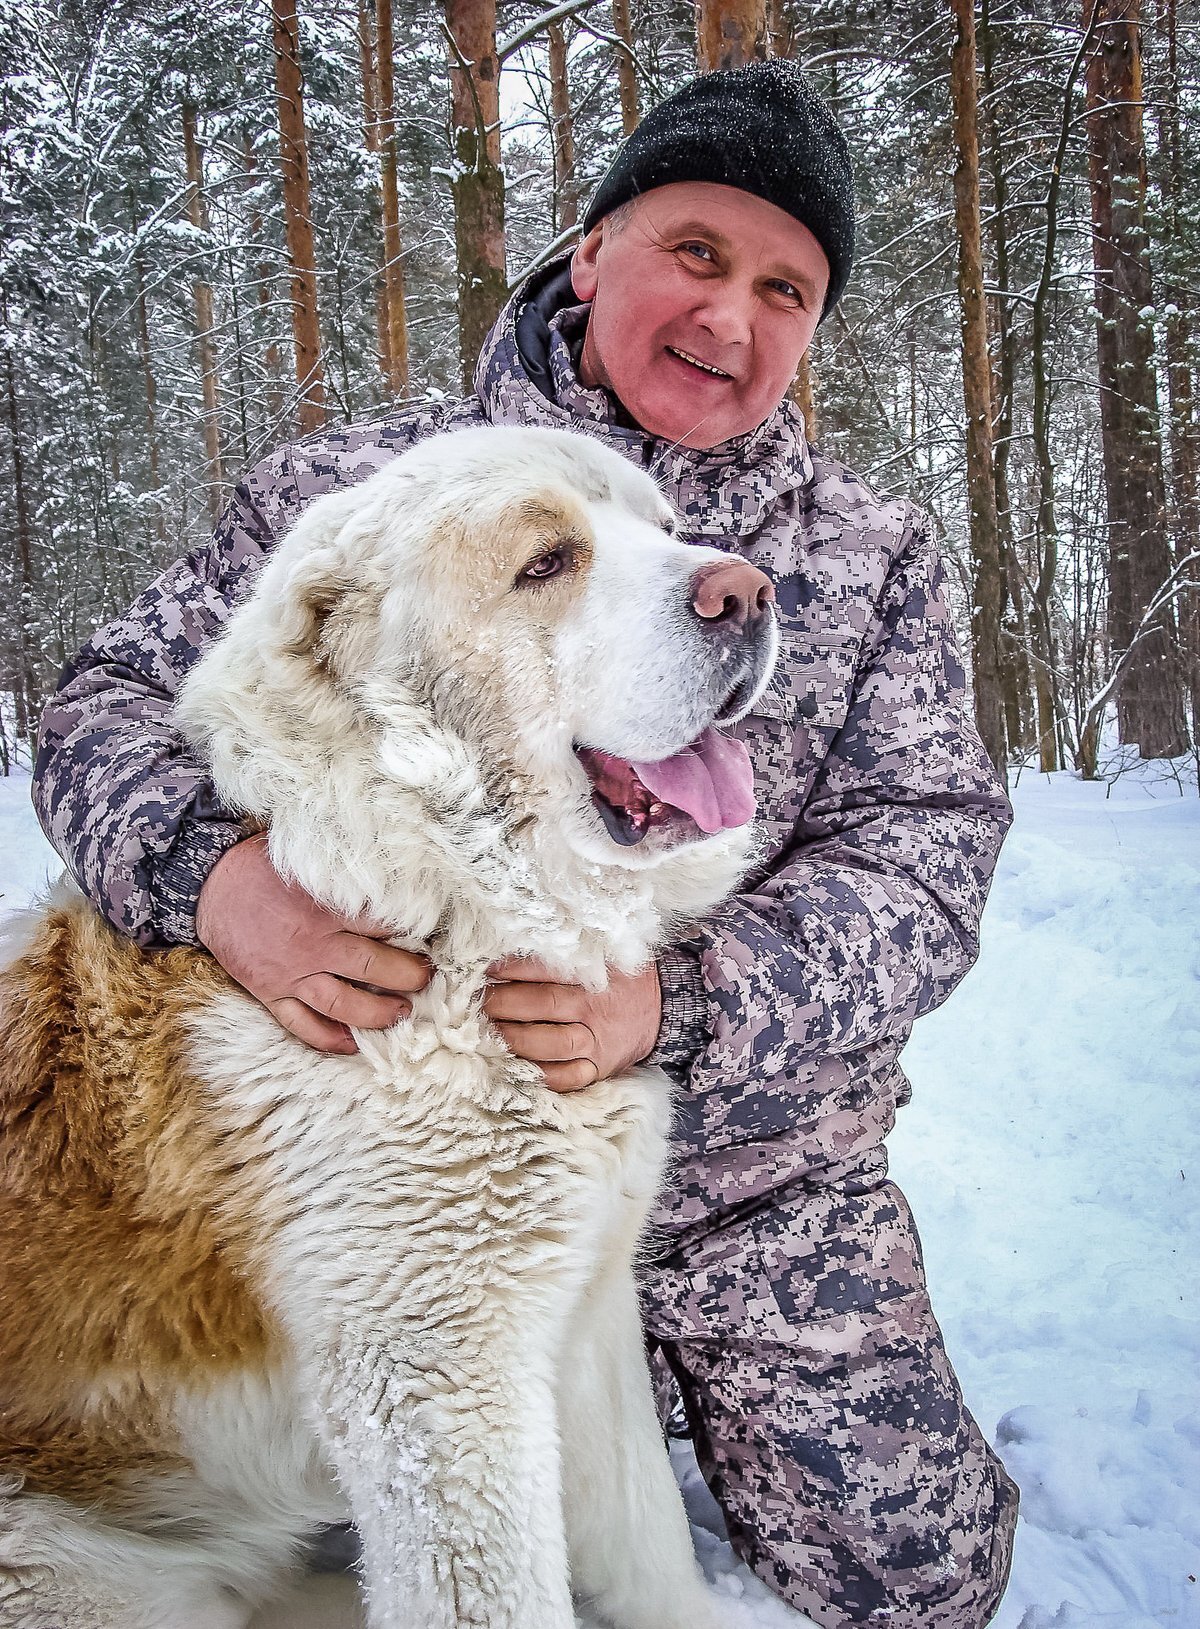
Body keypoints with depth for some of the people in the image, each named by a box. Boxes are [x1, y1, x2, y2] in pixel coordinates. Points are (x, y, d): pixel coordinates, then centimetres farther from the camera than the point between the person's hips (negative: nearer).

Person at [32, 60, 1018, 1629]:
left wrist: (678, 996, -27)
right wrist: (213, 867, -26)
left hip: (760, 1176, 1)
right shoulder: (347, 485, -5)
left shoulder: (875, 554, -2)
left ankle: (694, 1390, 33)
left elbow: (926, 858, -9)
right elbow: (111, 701, -2)